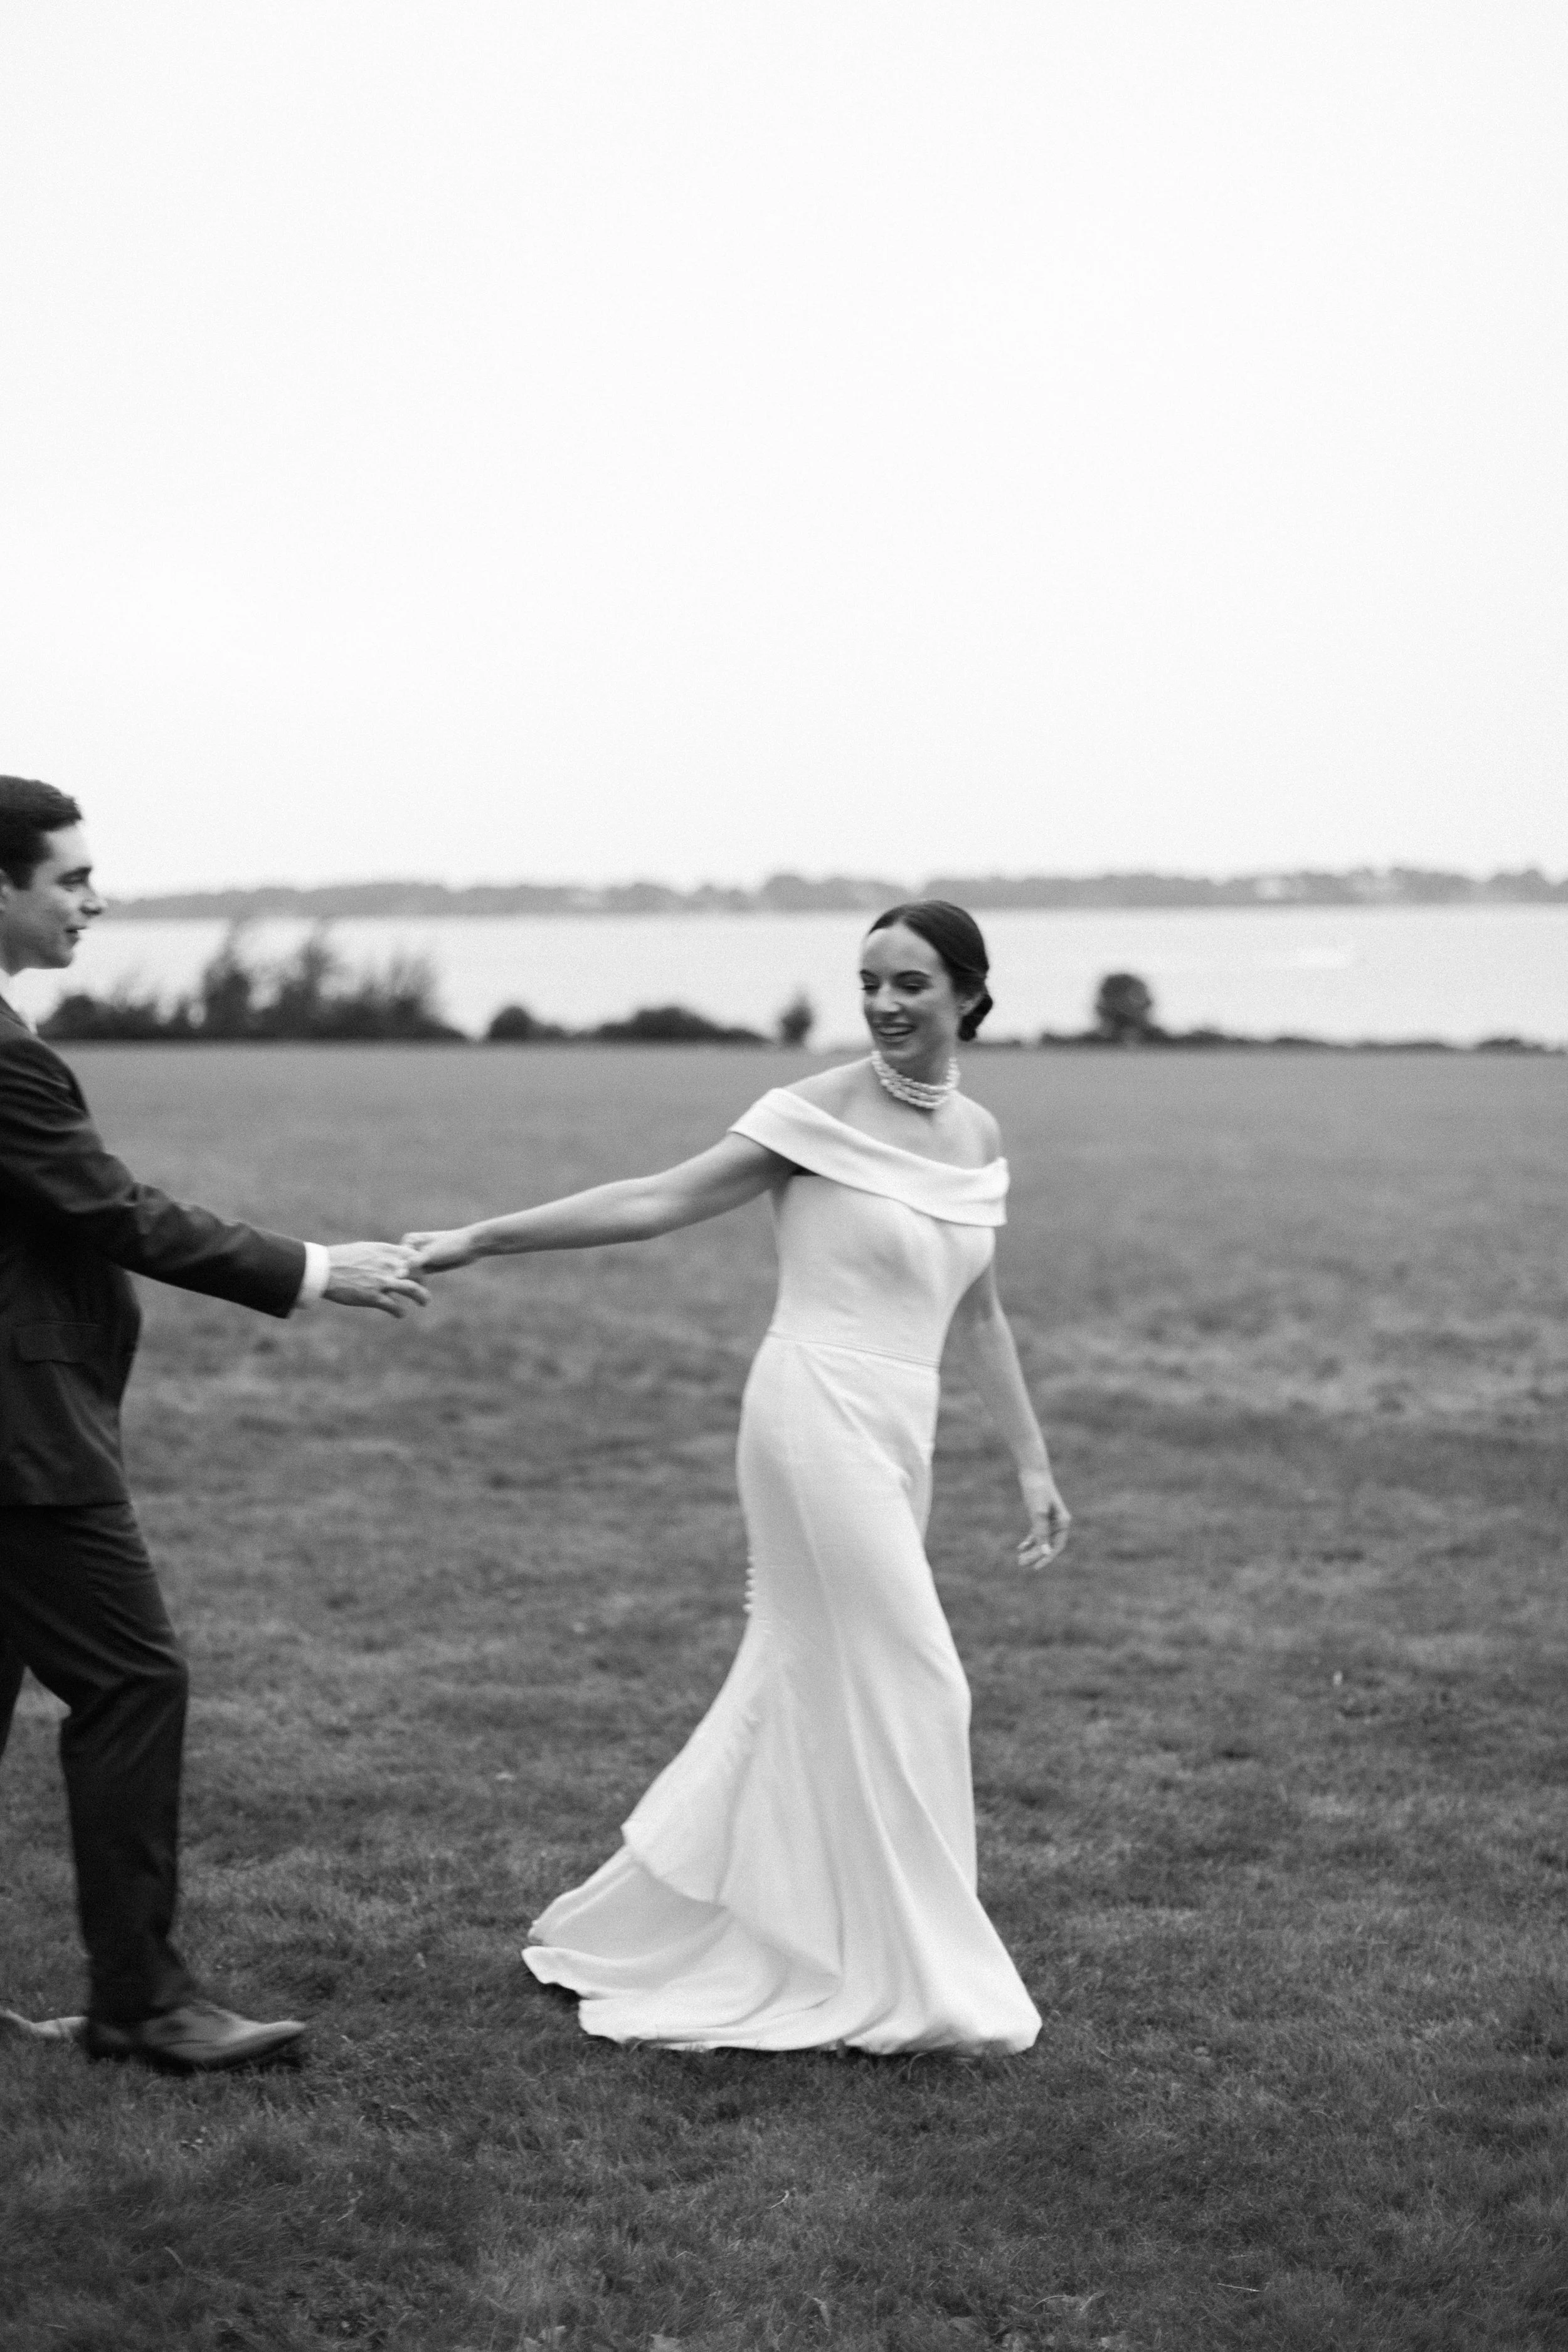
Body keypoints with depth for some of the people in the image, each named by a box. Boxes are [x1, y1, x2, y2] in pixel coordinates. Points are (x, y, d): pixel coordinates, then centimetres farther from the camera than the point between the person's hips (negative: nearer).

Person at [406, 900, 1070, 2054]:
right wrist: (478, 1238, -16)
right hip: (817, 1420, -7)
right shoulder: (820, 1113, -8)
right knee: (904, 1688, -5)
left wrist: (1034, 1464, 17)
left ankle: (639, 1932, 27)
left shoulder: (978, 1137, 11)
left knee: (799, 1685, 13)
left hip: (898, 1440, 7)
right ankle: (909, 1985, 7)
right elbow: (655, 1200, -10)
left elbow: (980, 1316, 19)